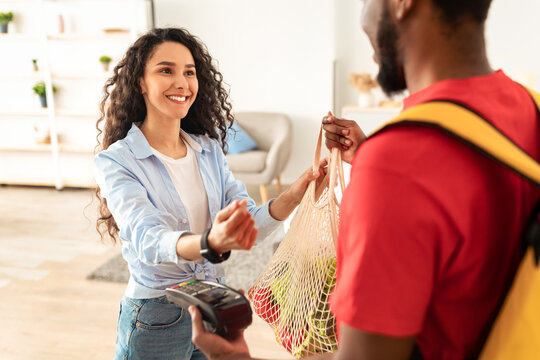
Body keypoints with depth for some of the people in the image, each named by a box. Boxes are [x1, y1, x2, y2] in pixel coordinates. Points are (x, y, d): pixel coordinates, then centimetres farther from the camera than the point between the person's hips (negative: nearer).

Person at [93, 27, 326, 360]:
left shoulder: (209, 148, 1)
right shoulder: (116, 162, -15)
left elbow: (249, 222, -4)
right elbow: (149, 241, -29)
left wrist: (291, 197, -24)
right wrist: (211, 243, -49)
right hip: (156, 317, -4)